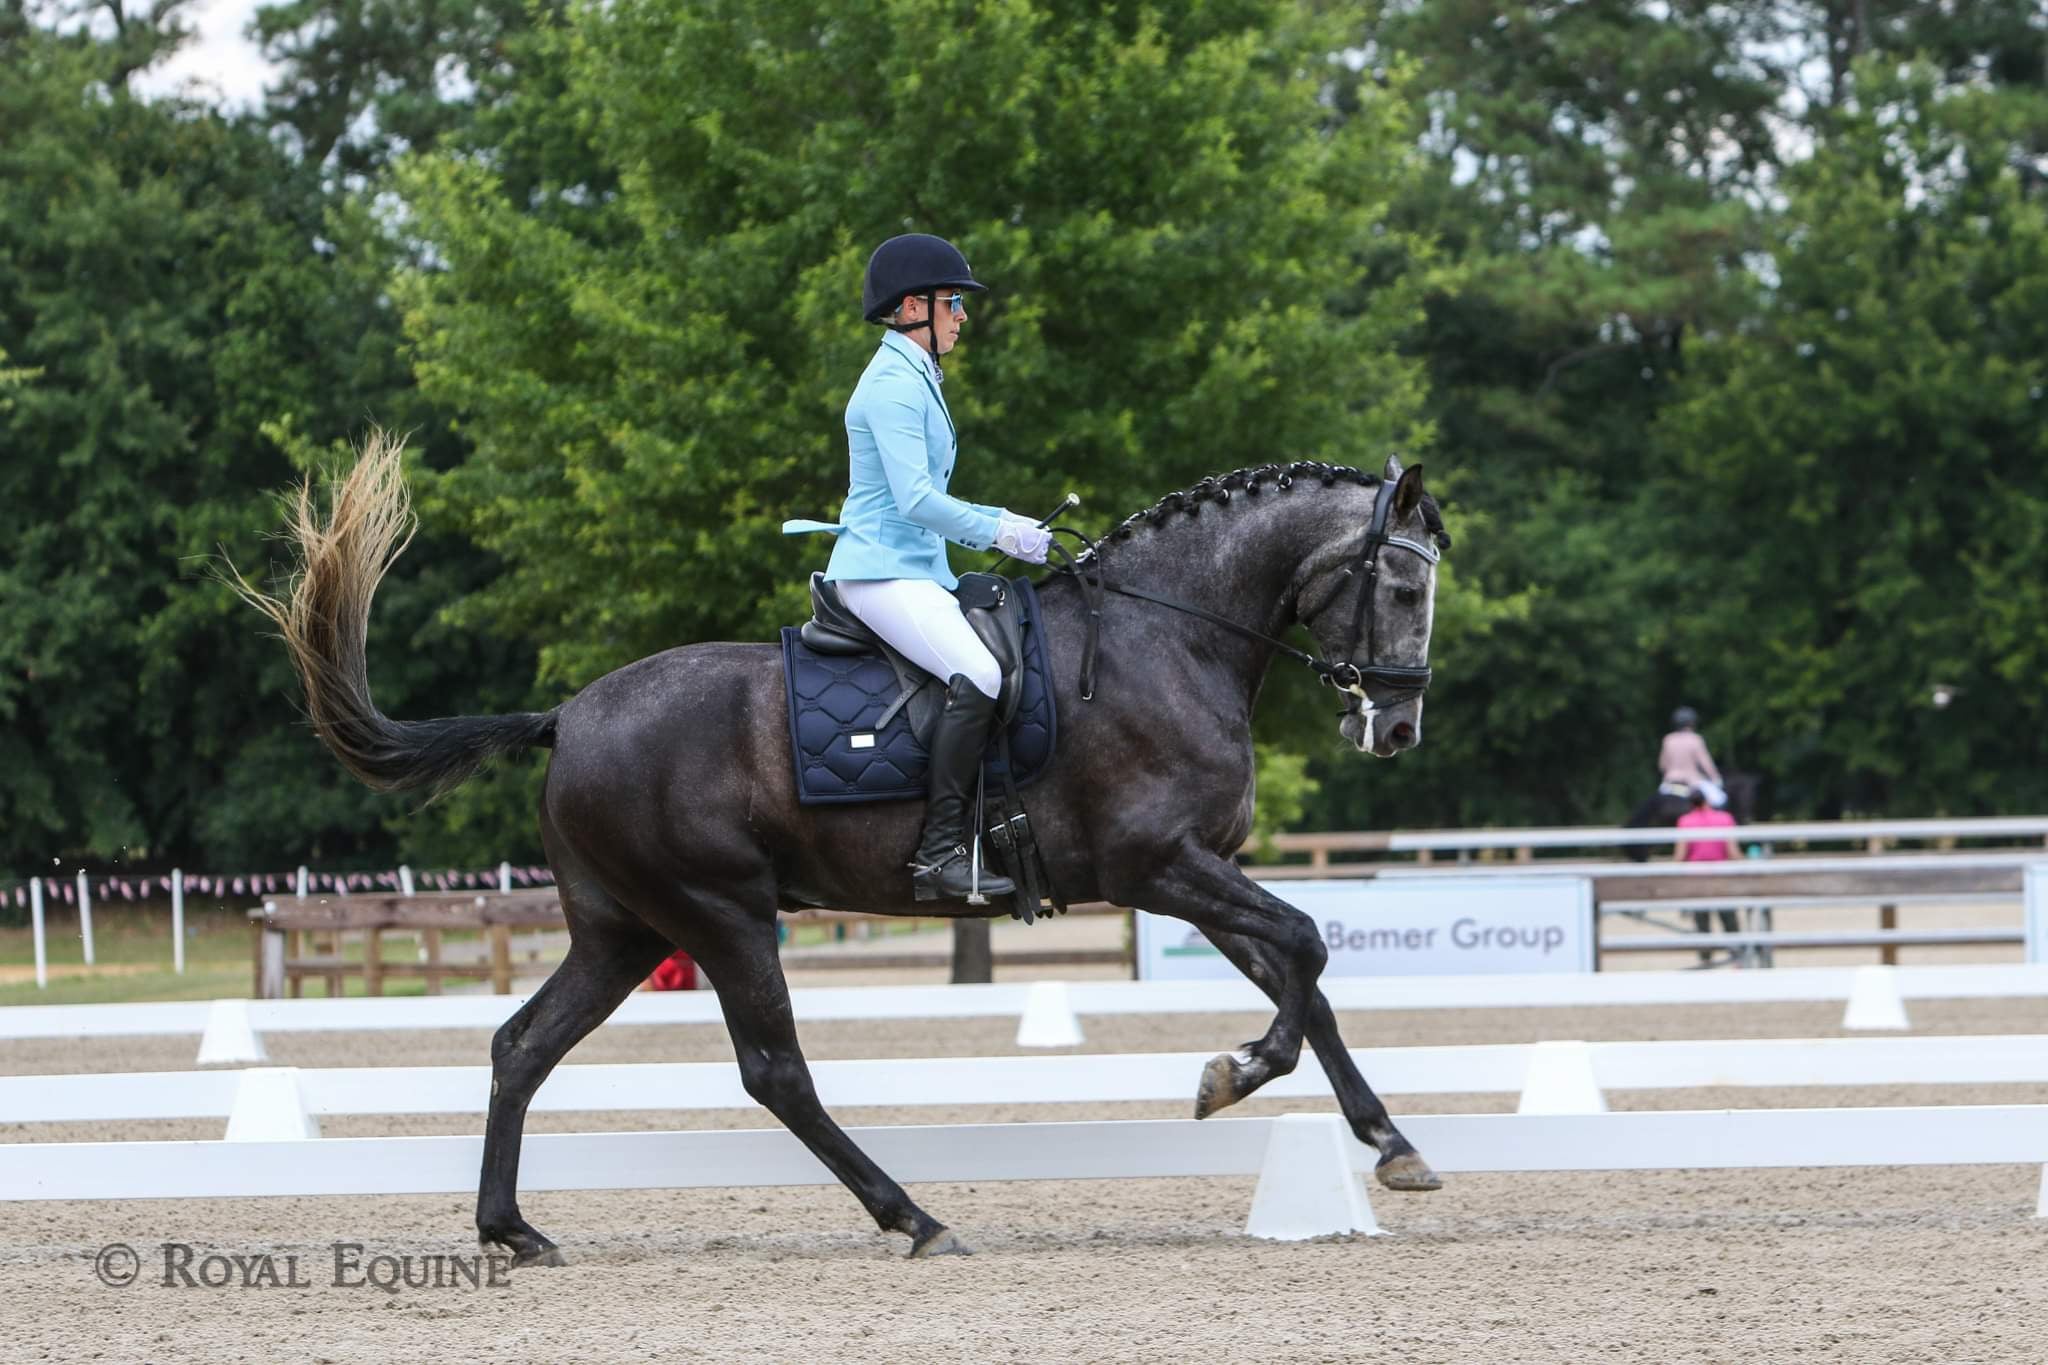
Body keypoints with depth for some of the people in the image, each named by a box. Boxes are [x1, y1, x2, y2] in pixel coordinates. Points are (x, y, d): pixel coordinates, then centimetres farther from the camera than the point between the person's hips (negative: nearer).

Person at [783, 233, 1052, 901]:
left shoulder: (914, 380, 20)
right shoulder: (894, 385, -12)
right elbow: (916, 499, -20)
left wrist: (1002, 520, 14)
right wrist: (998, 532, -14)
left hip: (918, 570, 11)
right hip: (883, 571, -11)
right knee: (977, 676, -29)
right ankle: (940, 849, -31)